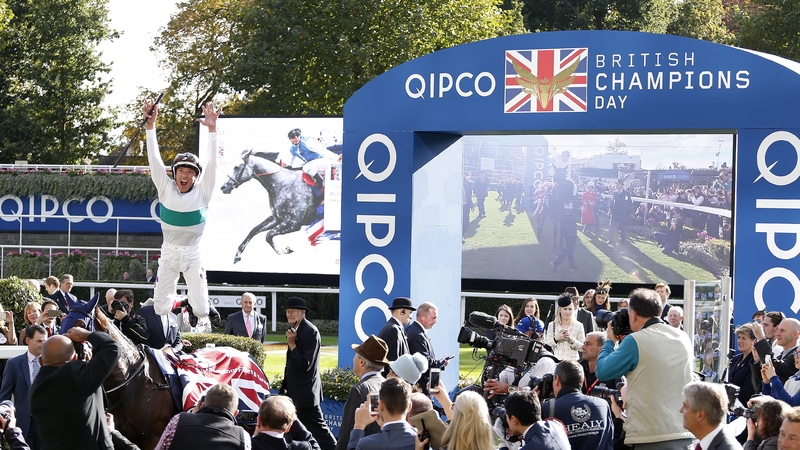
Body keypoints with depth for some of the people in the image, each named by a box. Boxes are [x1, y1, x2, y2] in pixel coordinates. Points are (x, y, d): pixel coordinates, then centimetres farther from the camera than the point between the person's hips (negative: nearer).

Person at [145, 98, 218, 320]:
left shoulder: (202, 192, -6)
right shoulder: (166, 189, -3)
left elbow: (212, 163, -16)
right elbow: (154, 159, -10)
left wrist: (212, 129, -27)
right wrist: (150, 125, -22)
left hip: (193, 254, -1)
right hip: (168, 252, 1)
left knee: (201, 309, -3)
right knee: (161, 307, 1)